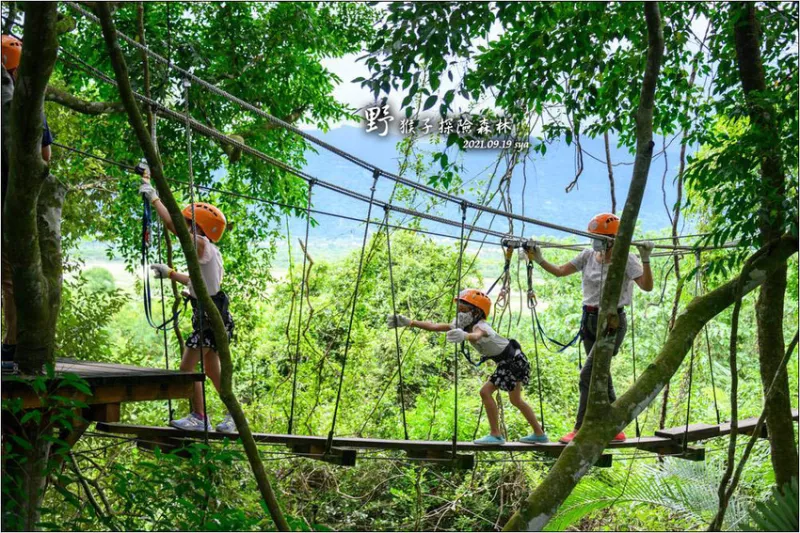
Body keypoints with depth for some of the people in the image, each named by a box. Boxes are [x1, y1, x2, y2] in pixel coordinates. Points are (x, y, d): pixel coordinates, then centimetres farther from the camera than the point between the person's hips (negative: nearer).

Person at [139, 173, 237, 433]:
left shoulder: (203, 246, -14)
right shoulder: (207, 253, 14)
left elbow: (171, 224, -24)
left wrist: (153, 196, -13)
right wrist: (170, 273, 32)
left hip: (210, 317, -10)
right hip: (211, 315, 10)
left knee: (187, 367, -3)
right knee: (212, 370, 17)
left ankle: (199, 418, 5)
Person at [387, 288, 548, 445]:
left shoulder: (481, 326, -30)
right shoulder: (462, 325, -5)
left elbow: (476, 336, -56)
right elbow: (435, 327, -11)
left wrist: (464, 336, -79)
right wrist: (409, 322, -19)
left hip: (514, 361, -10)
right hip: (507, 362, 10)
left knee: (486, 392, -14)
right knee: (516, 400, 21)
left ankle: (495, 435, -3)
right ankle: (539, 434, 34)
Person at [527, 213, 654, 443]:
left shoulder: (626, 260, -8)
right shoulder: (588, 257, 6)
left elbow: (647, 286, -16)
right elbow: (559, 272, 10)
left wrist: (645, 259, -27)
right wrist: (539, 260, -3)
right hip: (589, 320, 7)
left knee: (588, 374, -14)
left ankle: (580, 430, -9)